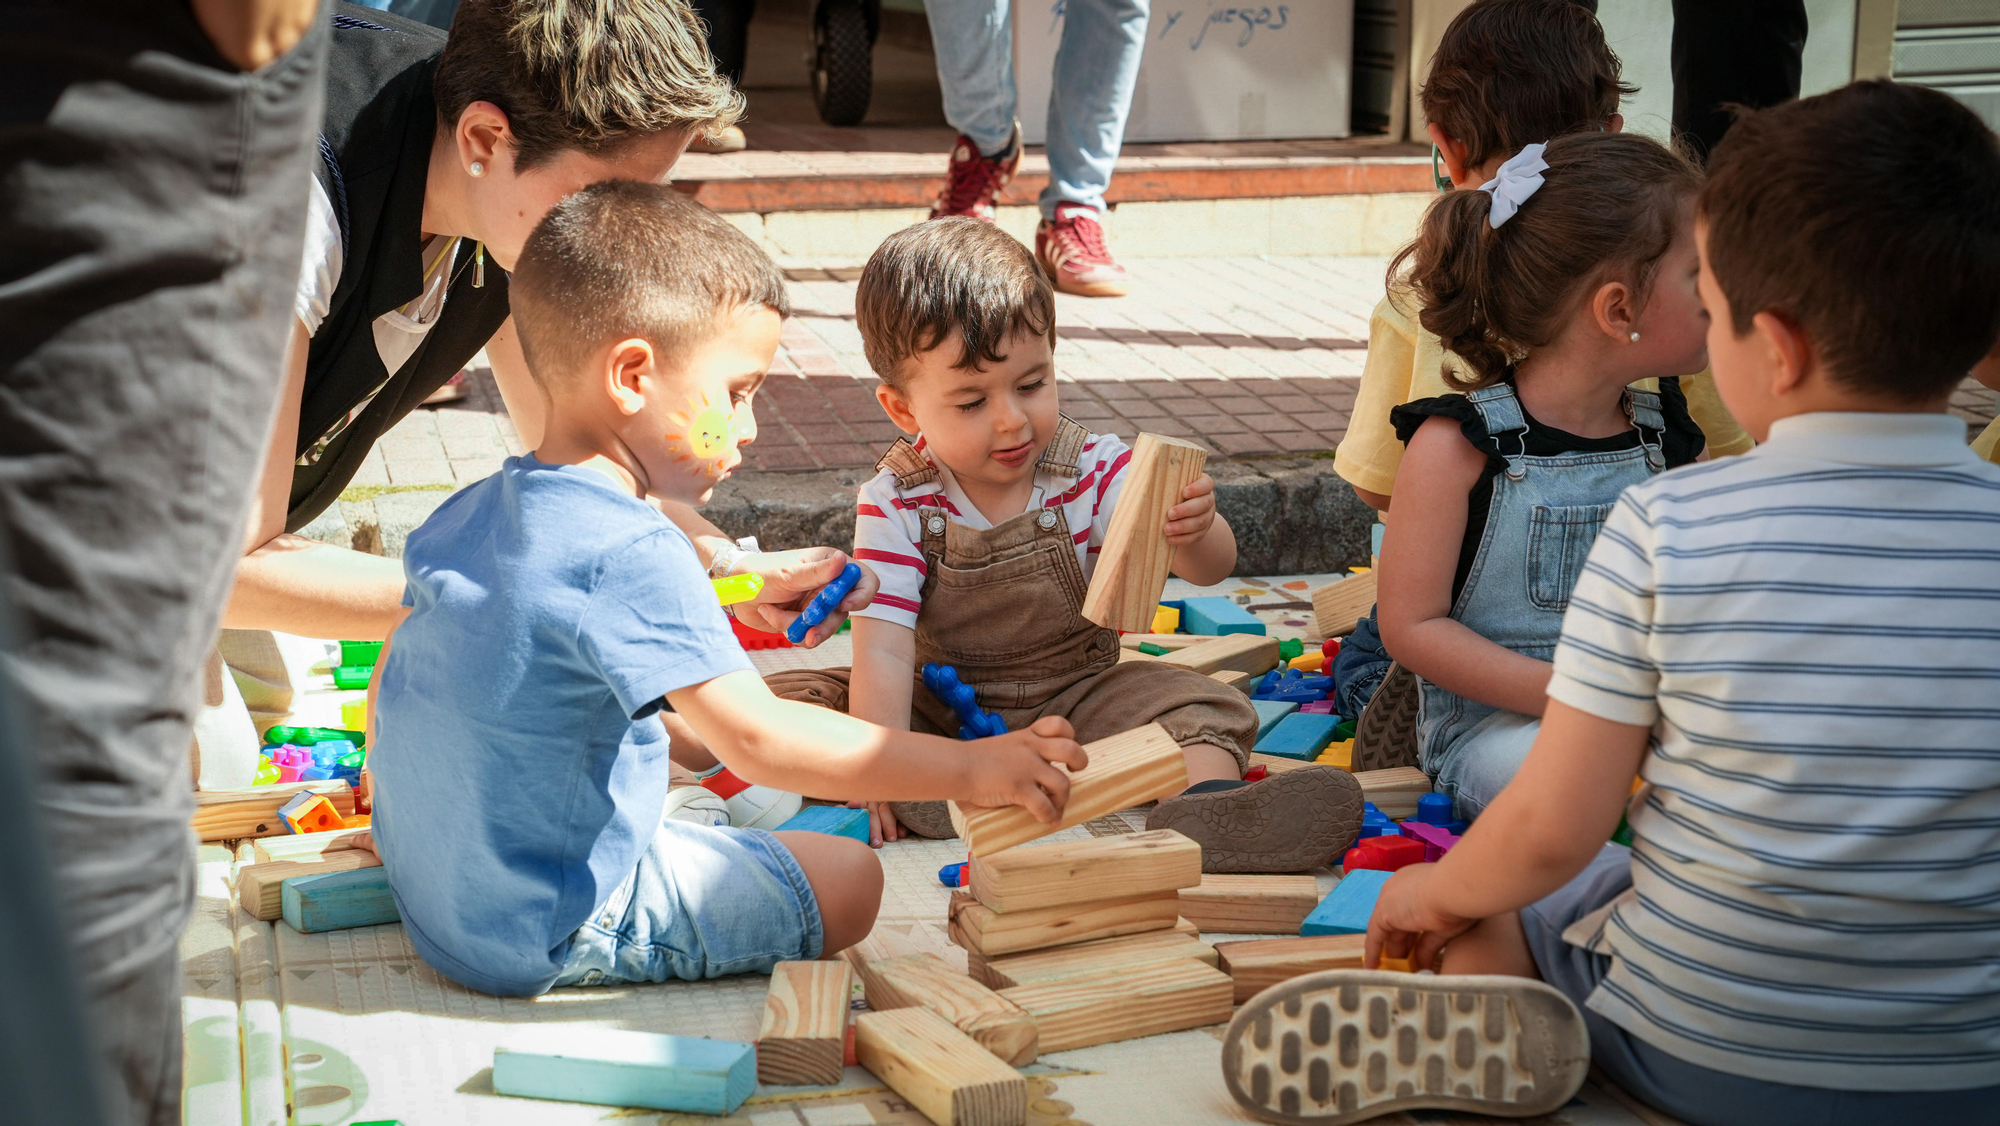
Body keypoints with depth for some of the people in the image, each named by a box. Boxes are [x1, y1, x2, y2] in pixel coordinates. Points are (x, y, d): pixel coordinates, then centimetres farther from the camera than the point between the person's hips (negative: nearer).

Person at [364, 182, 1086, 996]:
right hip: (546, 940, -9)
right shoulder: (631, 555, -26)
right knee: (846, 880, -3)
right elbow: (758, 740, -31)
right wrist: (972, 770, -27)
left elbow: (393, 685, 15)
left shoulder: (465, 516, 3)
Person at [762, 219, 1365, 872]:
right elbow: (883, 652, -21)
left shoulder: (1093, 471, -11)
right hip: (942, 714, 0)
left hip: (1076, 704, 1)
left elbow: (1209, 569, -17)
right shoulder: (895, 504, -14)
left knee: (1202, 706, -22)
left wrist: (1194, 534, -42)